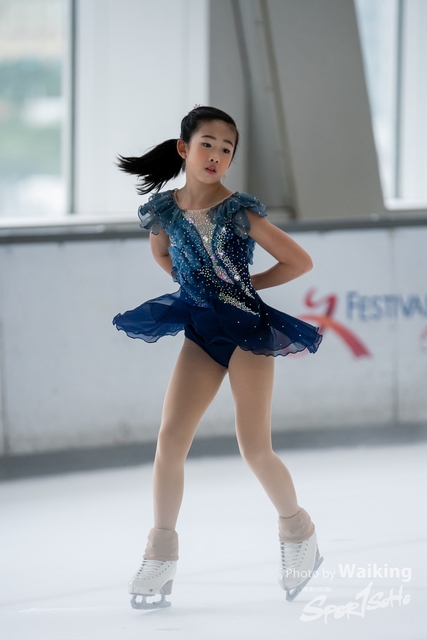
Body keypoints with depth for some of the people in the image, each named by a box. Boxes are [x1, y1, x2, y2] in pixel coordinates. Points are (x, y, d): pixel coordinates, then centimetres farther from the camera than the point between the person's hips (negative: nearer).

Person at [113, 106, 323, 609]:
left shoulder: (239, 212, -11)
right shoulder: (163, 209, -1)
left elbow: (299, 261, -5)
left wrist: (246, 284, 1)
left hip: (247, 330, -3)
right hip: (201, 332, 3)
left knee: (255, 451, -2)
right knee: (170, 439, -9)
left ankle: (297, 529, 23)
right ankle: (161, 554, 0)